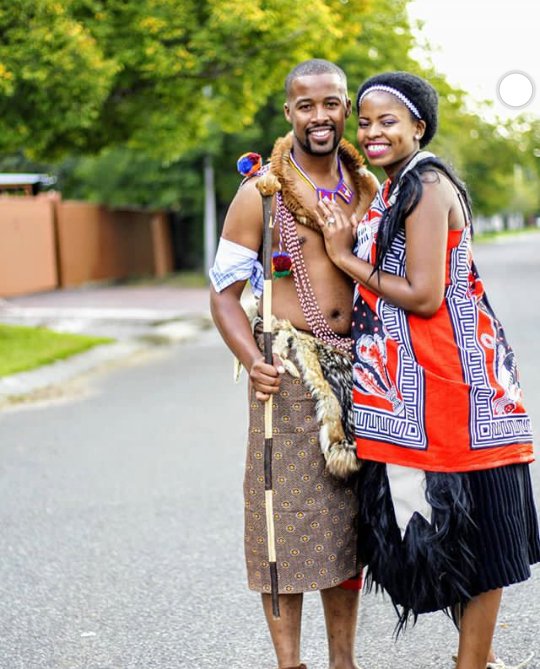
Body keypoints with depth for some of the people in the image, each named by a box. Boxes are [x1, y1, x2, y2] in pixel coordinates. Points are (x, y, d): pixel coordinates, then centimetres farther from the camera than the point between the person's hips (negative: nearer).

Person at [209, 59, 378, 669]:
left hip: (353, 366, 5)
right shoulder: (262, 192, -4)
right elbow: (224, 292, -4)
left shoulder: (366, 187, 10)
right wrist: (253, 362, -20)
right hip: (290, 369, -4)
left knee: (348, 511, 9)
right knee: (288, 512, -4)